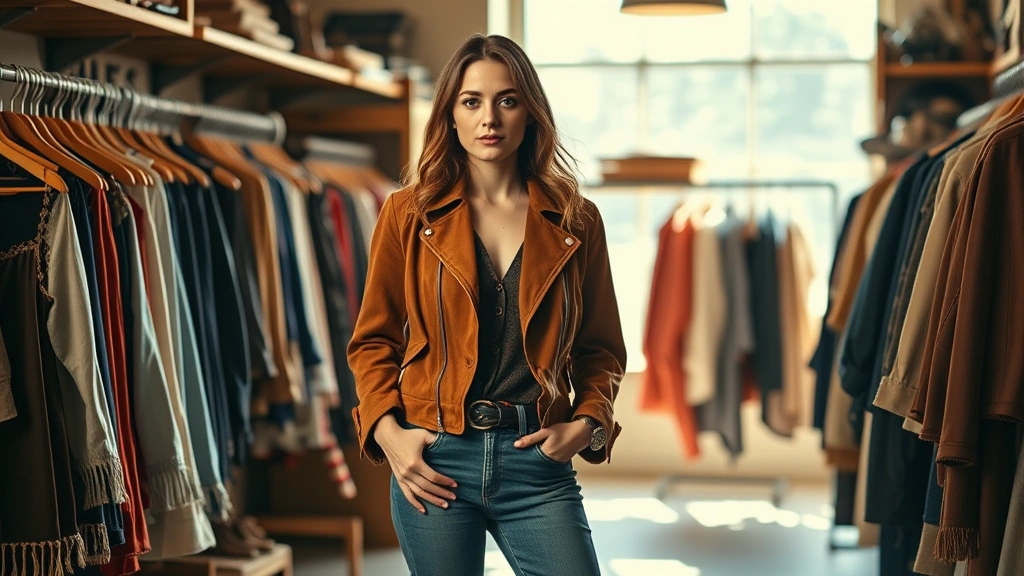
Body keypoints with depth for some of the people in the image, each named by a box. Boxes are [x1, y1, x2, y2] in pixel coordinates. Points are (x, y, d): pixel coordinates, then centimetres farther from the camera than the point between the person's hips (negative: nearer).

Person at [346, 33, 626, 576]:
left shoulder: (575, 221, 6)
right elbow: (373, 341, 8)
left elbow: (601, 348, 13)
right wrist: (387, 431, -6)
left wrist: (587, 423, -4)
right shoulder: (409, 214, 4)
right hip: (434, 460, 0)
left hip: (537, 458, 1)